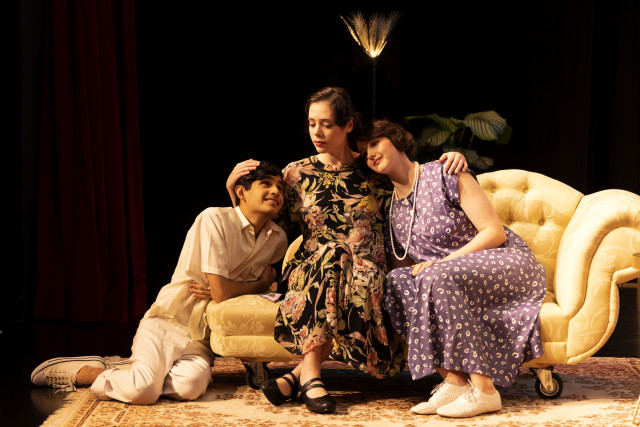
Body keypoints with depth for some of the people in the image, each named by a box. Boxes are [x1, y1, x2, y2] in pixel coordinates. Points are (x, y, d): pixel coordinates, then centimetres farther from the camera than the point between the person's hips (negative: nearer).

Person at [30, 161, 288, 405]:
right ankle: (81, 371, 1)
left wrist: (225, 289, -6)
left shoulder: (278, 239, 5)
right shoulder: (215, 219, -13)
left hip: (201, 335, 5)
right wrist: (261, 283, 0)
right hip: (169, 321, -4)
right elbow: (221, 292, -17)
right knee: (143, 390, -29)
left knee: (191, 385, -30)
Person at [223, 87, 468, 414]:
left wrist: (450, 159, -3)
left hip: (367, 276, 0)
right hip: (310, 272, 0)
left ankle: (301, 372, -26)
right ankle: (311, 374, -36)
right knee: (333, 254, -37)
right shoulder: (297, 173, 9)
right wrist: (233, 188, 3)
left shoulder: (375, 171, 8)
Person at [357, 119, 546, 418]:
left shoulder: (444, 175, -8)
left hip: (507, 262, -6)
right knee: (397, 282, -21)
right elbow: (400, 267, 11)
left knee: (441, 279, -34)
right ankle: (452, 379, -25)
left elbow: (495, 232, -13)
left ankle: (484, 390, -32)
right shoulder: (392, 211, 11)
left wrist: (442, 263, -19)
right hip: (455, 279, 6)